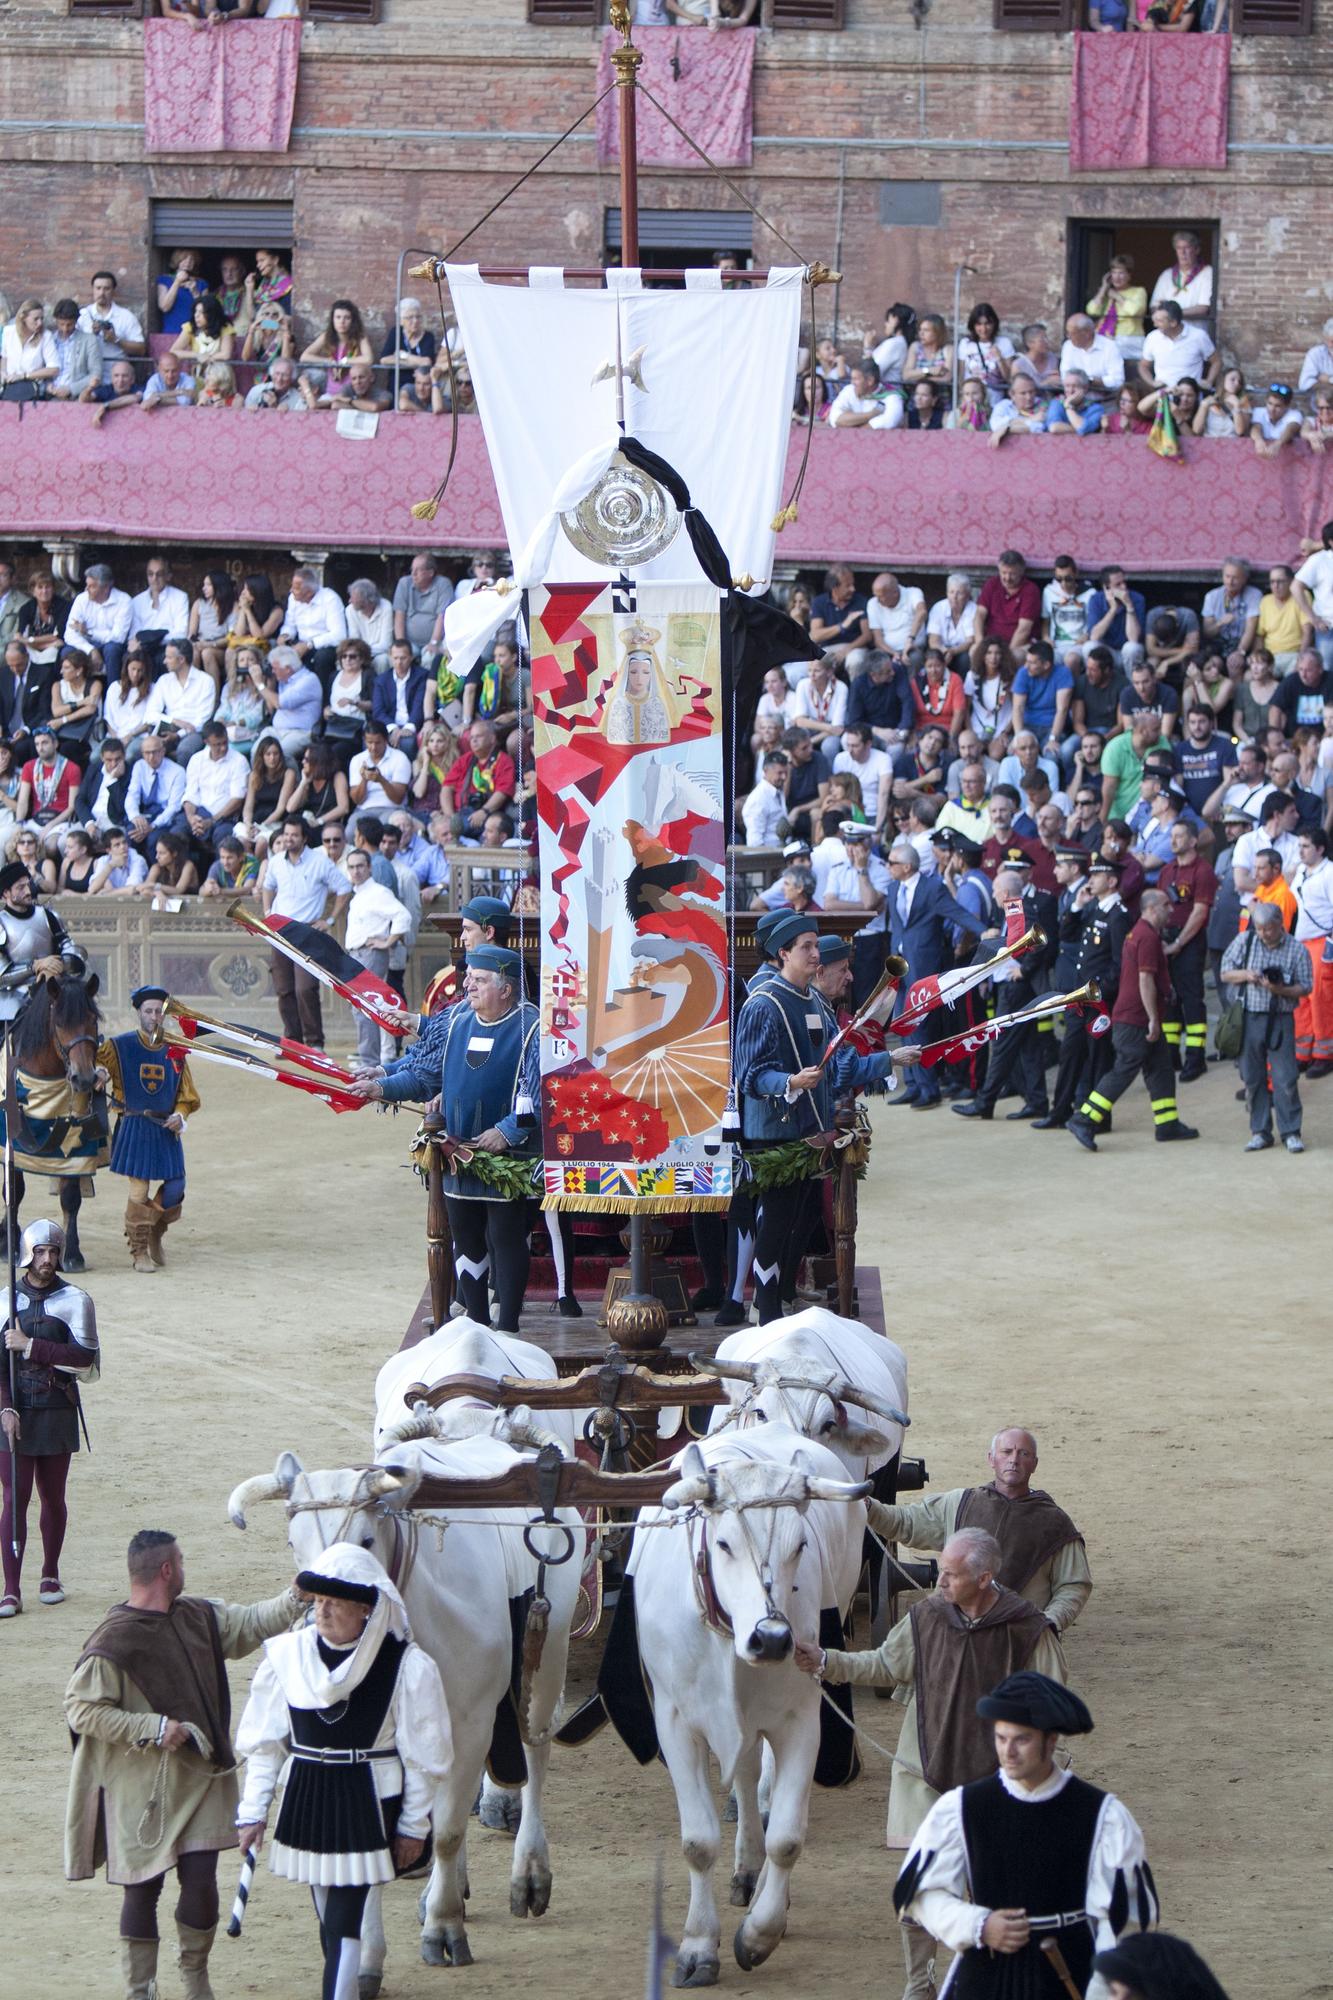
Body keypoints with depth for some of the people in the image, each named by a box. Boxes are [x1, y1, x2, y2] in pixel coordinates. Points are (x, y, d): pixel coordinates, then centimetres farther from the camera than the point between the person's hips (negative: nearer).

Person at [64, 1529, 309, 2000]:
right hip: (143, 1791, -6)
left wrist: (297, 1597, 3)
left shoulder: (198, 1617, 6)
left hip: (200, 1779, 6)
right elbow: (80, 1708, -17)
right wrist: (152, 1728, -19)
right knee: (144, 1888, 3)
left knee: (201, 1880, 2)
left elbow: (252, 1622, 18)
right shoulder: (115, 1641, -17)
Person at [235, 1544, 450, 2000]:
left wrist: (413, 1825, 0)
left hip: (366, 1805, -4)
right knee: (329, 1918, 12)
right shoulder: (288, 1655, -2)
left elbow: (422, 1755, -2)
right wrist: (253, 1811, 3)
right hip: (305, 1802, 4)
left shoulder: (406, 1666, -10)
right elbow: (263, 1741, 6)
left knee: (342, 1923, -10)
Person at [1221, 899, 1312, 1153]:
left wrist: (1281, 990, -20)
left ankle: (1290, 1132, 3)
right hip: (1249, 1016, 3)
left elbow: (1305, 987, -2)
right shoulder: (1244, 942, 4)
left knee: (1285, 1078, -6)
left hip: (1280, 1019, -3)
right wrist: (1245, 975, -12)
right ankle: (1260, 1132, 15)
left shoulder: (1296, 950, -3)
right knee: (1253, 1077, 6)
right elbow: (1225, 974, 8)